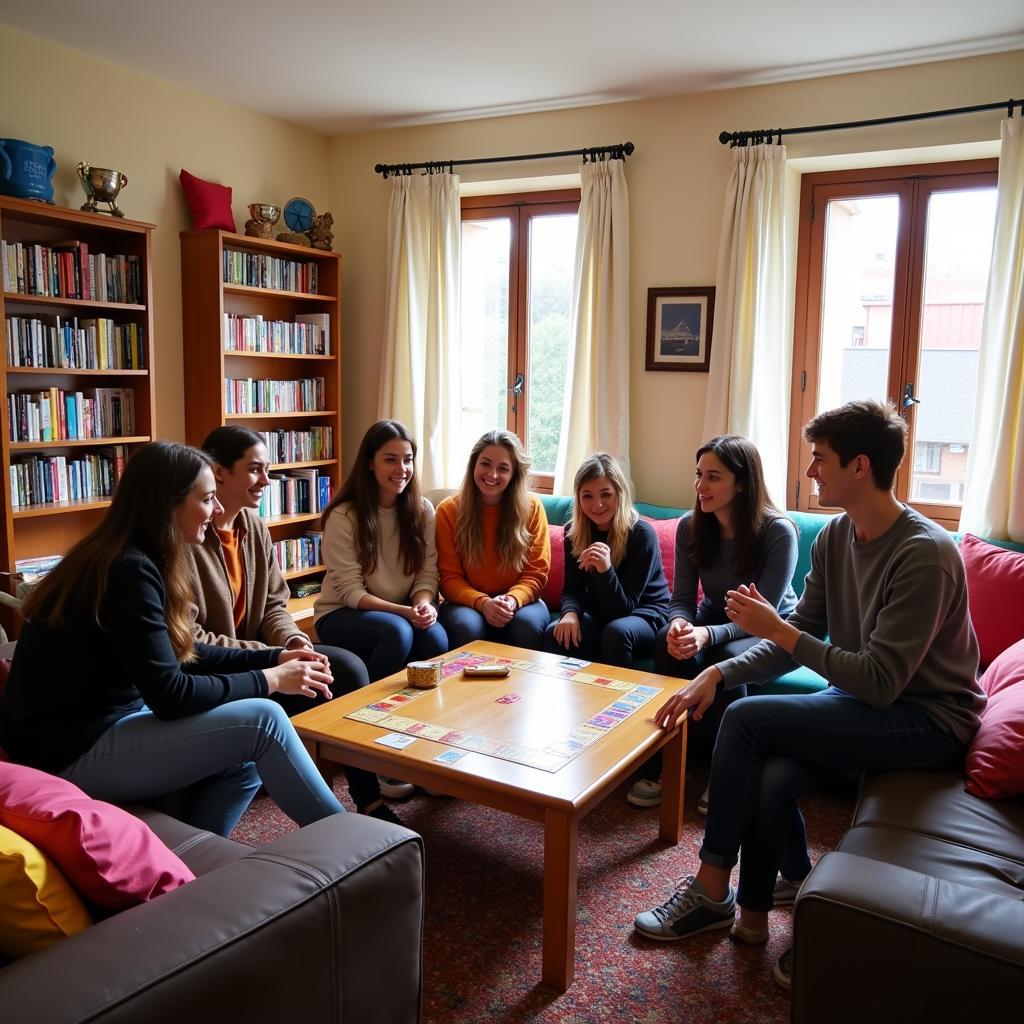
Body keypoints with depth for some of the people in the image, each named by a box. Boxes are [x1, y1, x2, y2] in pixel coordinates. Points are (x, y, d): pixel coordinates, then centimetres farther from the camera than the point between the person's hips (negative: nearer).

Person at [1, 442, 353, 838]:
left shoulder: (134, 560, 7)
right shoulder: (129, 571, -23)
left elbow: (182, 654, 13)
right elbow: (171, 695, -24)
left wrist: (273, 658, 4)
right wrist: (269, 680, -14)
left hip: (102, 724, 10)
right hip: (71, 752, -10)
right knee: (262, 720, -16)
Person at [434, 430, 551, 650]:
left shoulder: (531, 507, -2)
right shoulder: (449, 510, -3)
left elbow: (536, 572, -1)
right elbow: (450, 577, -3)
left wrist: (512, 600, -22)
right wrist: (483, 603, -22)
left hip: (519, 601, 1)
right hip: (468, 602, 0)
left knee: (528, 624, -32)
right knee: (467, 626, -34)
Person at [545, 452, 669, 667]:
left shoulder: (641, 534, -21)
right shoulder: (574, 532, -6)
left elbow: (624, 607, -22)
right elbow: (572, 587, -4)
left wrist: (606, 570, -41)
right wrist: (570, 613, -27)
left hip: (645, 615, -4)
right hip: (600, 616, 4)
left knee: (616, 632, -36)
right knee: (556, 633, -24)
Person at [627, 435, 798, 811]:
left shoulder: (778, 531, -23)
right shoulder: (690, 526, -9)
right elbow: (682, 598, -6)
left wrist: (708, 635, -40)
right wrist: (679, 624, -31)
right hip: (715, 619, 4)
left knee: (726, 657, -35)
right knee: (670, 645, -28)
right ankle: (660, 765, -20)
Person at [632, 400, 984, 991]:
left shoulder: (926, 555, -23)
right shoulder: (835, 538, 2)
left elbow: (880, 683, -26)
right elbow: (799, 640, 4)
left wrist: (775, 627, -22)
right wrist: (718, 674, -10)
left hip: (929, 719, -7)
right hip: (865, 701, 7)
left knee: (748, 719, -21)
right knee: (771, 779, -21)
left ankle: (713, 889, -3)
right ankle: (753, 916, 5)